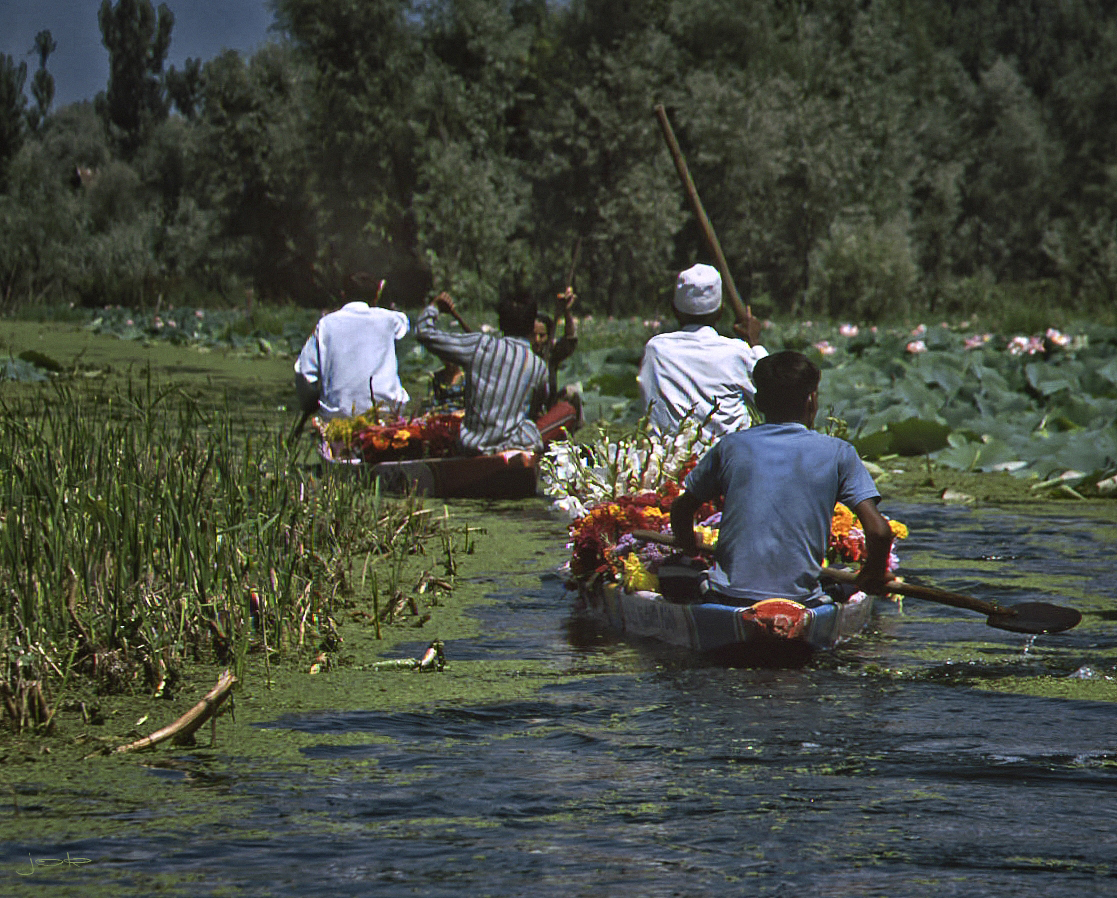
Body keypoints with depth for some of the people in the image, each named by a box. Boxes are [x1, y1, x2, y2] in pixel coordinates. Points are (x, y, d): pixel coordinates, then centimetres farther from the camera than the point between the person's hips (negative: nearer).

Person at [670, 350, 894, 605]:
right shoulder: (837, 453, 3)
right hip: (798, 600, -1)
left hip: (728, 595, 1)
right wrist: (872, 575, 17)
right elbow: (879, 531, -3)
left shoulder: (730, 447, 8)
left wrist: (691, 552, 39)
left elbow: (680, 510, 18)